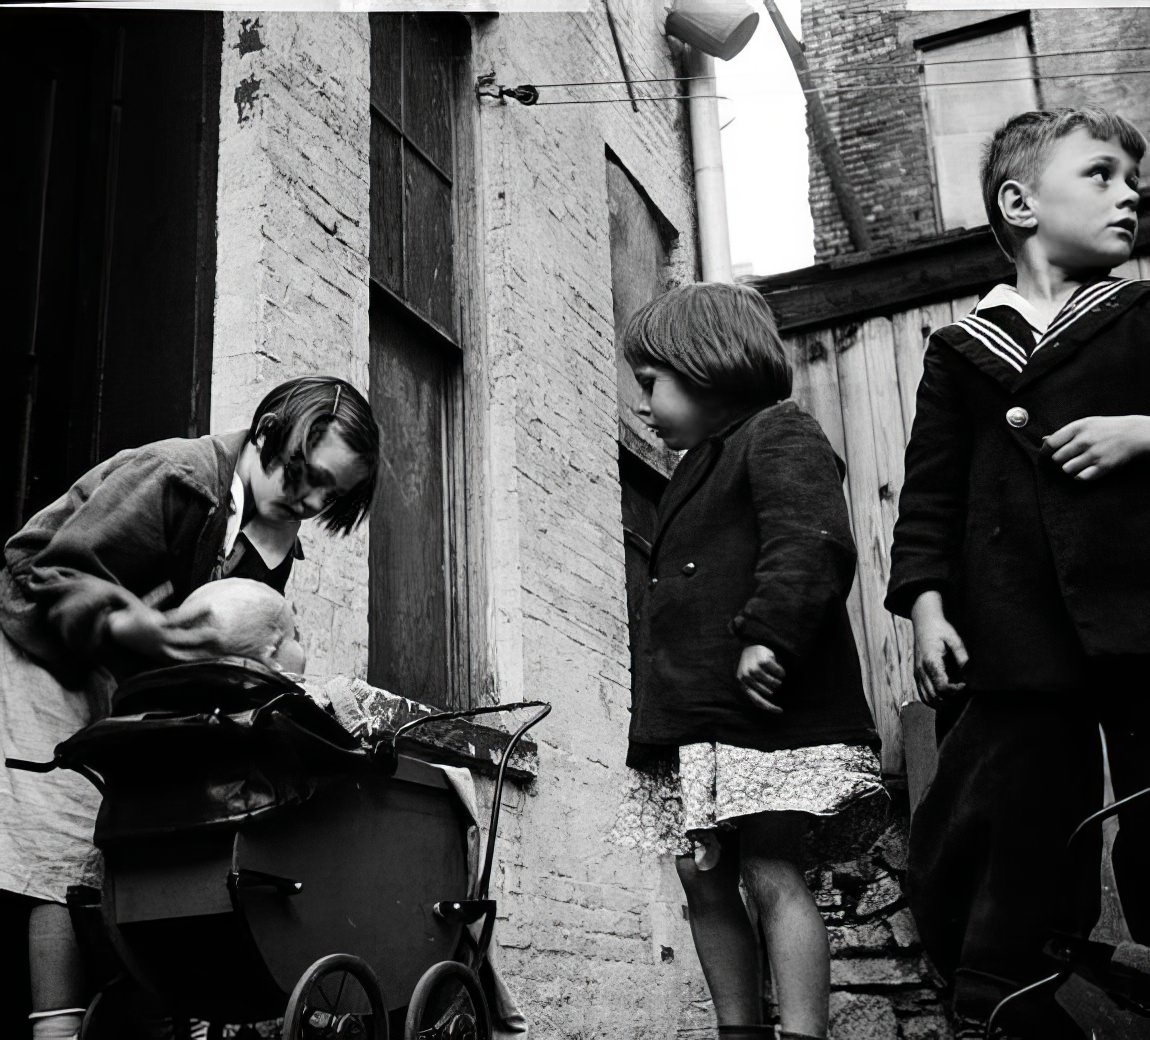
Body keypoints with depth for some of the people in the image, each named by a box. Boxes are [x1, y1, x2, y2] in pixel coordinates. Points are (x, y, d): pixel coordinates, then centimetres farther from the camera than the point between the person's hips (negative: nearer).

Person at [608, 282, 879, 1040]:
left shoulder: (779, 432, -2)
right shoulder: (704, 465, 26)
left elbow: (812, 543, -21)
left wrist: (769, 635, -30)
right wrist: (660, 715, 20)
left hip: (766, 708, -10)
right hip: (695, 717, 10)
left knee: (772, 873, -11)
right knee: (705, 881, 8)